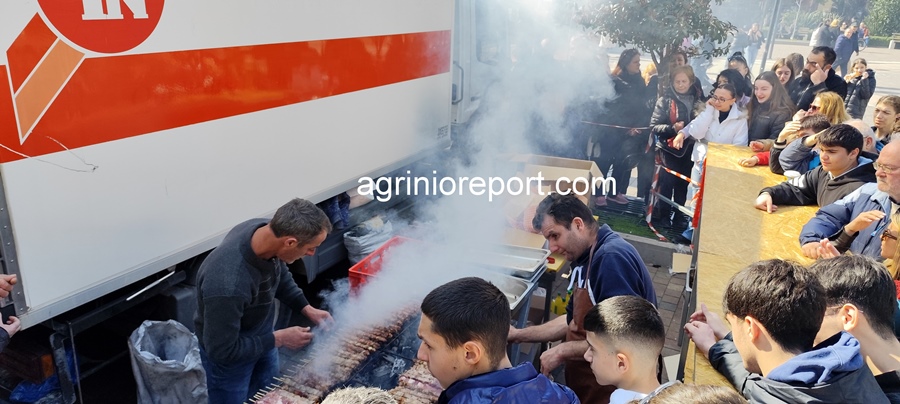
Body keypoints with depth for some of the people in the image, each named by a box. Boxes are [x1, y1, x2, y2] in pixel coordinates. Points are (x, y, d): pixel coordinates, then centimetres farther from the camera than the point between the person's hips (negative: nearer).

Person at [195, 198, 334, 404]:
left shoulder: (267, 230, -22)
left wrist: (307, 308, -5)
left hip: (261, 335, 7)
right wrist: (279, 339, -23)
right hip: (227, 354, -7)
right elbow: (222, 351, -30)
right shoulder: (227, 285, -44)